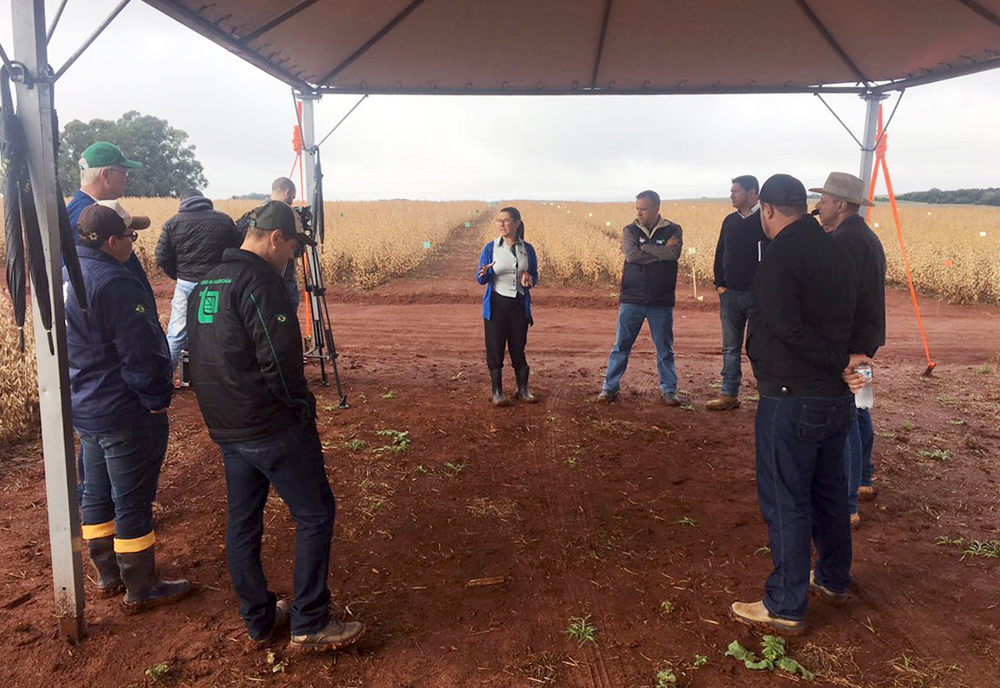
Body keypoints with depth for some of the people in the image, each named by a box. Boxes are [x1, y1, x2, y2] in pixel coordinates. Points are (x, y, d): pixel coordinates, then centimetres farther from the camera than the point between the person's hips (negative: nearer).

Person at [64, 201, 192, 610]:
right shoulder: (113, 283, -24)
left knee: (96, 493, 19)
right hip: (125, 413, -10)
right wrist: (157, 400, -12)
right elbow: (140, 353, -23)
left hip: (84, 408, 10)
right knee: (133, 502, 3)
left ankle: (108, 576, 35)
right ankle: (141, 590, 17)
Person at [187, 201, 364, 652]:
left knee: (242, 523, 15)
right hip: (272, 427, -9)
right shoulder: (259, 283, -17)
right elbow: (279, 359, -22)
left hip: (225, 429, 10)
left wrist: (223, 413, 18)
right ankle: (308, 624, 9)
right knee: (314, 515, 2)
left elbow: (202, 356, 17)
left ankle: (259, 620, 28)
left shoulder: (206, 283, 13)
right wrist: (302, 408, -8)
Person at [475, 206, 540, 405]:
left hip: (520, 305, 1)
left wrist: (529, 279, -14)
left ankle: (523, 390, 22)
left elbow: (535, 277, 11)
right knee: (495, 348, 1)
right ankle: (497, 392, 14)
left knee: (519, 347, 6)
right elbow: (480, 279, -1)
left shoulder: (527, 249, 4)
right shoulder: (491, 248, 0)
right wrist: (484, 273, -25)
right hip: (496, 304, -1)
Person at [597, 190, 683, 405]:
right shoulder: (630, 230, 5)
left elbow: (673, 254, -17)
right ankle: (610, 387, 16)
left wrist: (643, 248, -13)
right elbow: (631, 255, -13)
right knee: (621, 346, 5)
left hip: (661, 300, 0)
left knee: (665, 348, 8)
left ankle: (669, 390, 21)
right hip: (632, 298, 1)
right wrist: (661, 252, -11)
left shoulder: (672, 230, 2)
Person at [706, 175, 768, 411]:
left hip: (758, 294, -5)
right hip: (730, 294, 5)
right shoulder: (730, 221, 11)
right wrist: (720, 284, 6)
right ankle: (729, 395, 17)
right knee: (730, 347, 9)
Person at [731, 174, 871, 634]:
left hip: (792, 401, -9)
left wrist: (839, 364, -15)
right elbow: (847, 317, 8)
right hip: (836, 398, 9)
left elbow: (786, 324, -25)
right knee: (829, 492, 22)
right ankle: (833, 580, 39)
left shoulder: (781, 254, -16)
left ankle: (785, 607, 12)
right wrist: (841, 363, -5)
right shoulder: (835, 251, 11)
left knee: (785, 502, 1)